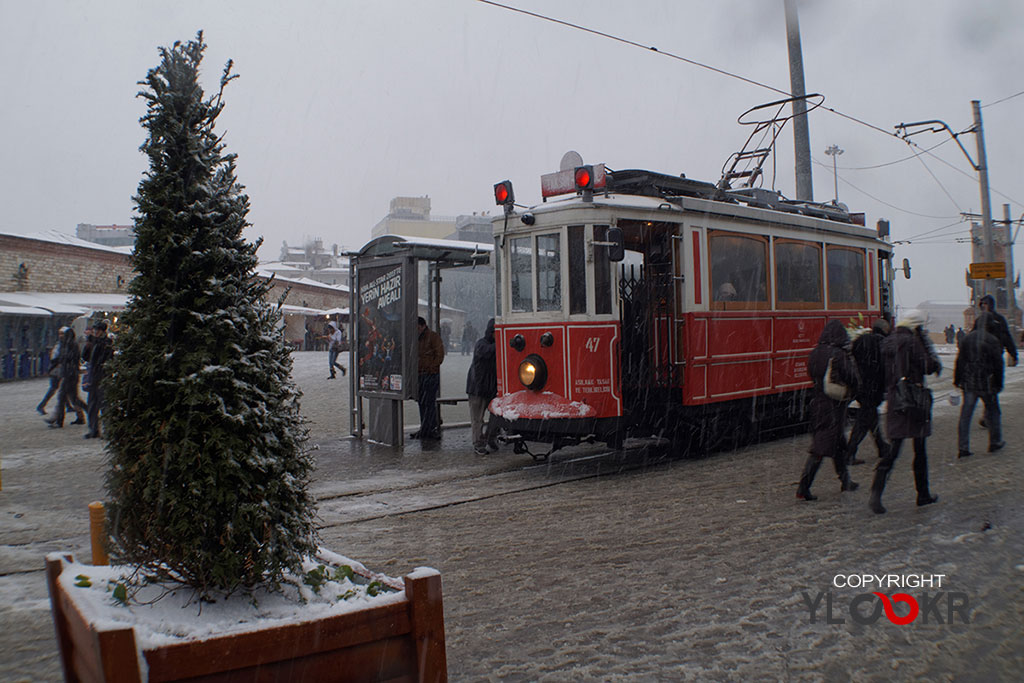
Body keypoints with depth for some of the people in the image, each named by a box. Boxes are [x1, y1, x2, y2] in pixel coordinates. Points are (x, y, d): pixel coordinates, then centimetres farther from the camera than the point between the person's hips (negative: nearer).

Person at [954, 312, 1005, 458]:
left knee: (965, 415, 4)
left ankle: (963, 448, 1)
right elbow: (998, 364, -7)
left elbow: (960, 361, 5)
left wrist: (957, 380, 11)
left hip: (968, 383, 3)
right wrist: (999, 384, 3)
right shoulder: (993, 341, -10)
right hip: (987, 383, -3)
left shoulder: (967, 338, 2)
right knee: (992, 411, 16)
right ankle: (995, 442, 28)